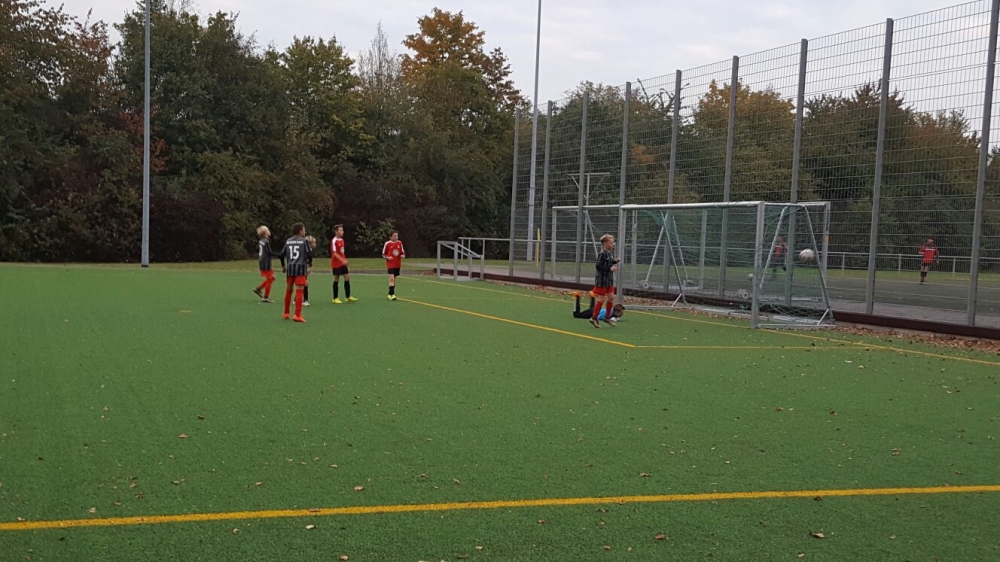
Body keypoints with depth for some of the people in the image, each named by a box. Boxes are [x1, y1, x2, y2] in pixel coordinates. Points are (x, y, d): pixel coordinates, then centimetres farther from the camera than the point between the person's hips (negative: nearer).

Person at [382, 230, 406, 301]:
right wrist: (387, 257, -17)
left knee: (394, 279, 11)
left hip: (397, 264, 5)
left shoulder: (400, 243, 4)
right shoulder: (387, 244, -6)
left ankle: (390, 294, 24)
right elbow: (383, 254, 2)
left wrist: (403, 255, -9)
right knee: (392, 278, -17)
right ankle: (392, 294, -19)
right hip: (390, 264, -5)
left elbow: (403, 252, 13)